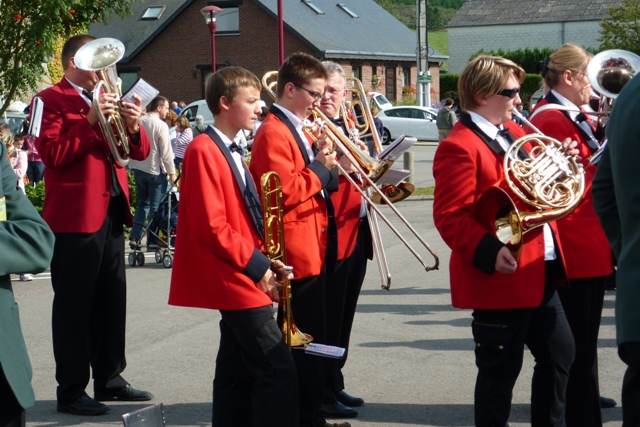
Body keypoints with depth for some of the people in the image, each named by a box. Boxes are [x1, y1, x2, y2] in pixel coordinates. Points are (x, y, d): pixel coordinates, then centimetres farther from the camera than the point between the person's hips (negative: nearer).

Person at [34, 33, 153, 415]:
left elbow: (141, 151, 13)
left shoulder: (106, 99, 18)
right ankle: (71, 391, 2)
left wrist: (133, 126, -7)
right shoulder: (51, 99, -5)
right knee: (74, 305, -3)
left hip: (111, 211, 8)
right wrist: (91, 121, -21)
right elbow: (52, 154, -19)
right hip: (75, 215, -8)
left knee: (112, 300, 12)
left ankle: (109, 378, 22)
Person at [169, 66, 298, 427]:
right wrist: (256, 265, -17)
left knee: (238, 372, 13)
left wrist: (262, 260, 3)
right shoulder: (204, 150, -13)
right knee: (279, 371, -13)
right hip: (240, 283, -10)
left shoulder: (231, 154, 17)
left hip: (240, 284, 10)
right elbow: (211, 225, -20)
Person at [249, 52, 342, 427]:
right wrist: (320, 168, -13)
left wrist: (324, 162, 6)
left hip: (314, 248, 10)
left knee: (313, 339, 14)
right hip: (298, 251, -10)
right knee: (306, 340, -5)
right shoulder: (273, 133, -14)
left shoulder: (298, 129, 17)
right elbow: (285, 191, -24)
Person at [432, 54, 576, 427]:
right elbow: (451, 217, -22)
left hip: (539, 273, 10)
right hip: (501, 278, -10)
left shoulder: (514, 132, 13)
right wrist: (489, 252, -32)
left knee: (560, 353, 19)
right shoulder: (459, 147, -16)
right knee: (501, 369, 0)